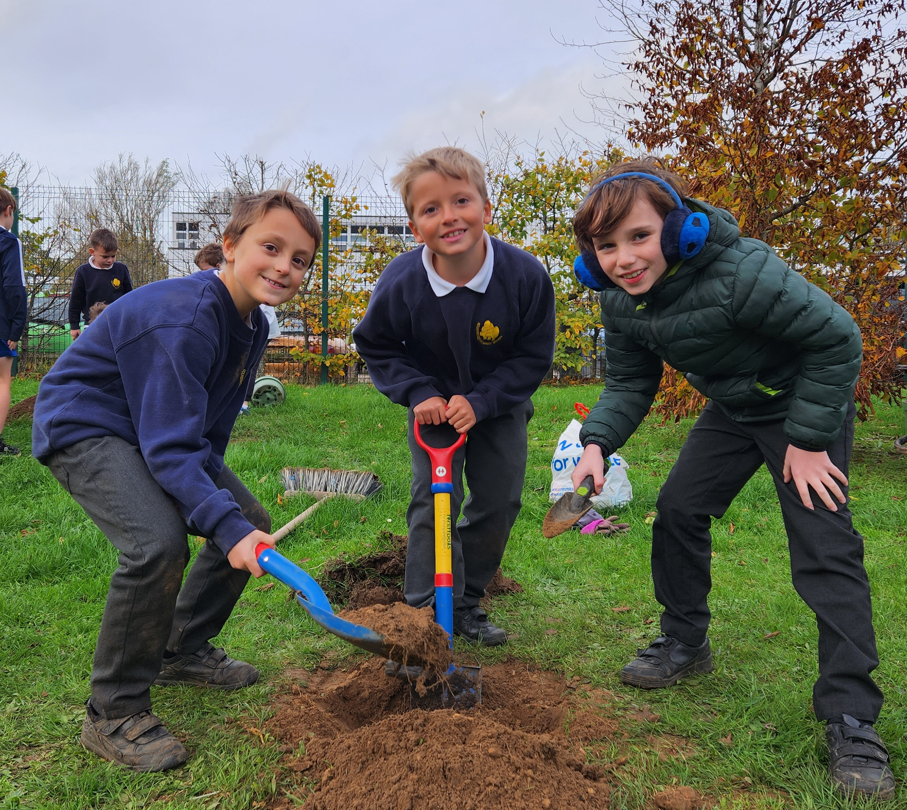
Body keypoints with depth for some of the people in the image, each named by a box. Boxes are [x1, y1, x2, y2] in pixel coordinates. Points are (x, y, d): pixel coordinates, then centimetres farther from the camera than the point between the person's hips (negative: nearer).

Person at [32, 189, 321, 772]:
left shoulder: (253, 326, -1)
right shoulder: (182, 320, -31)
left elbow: (207, 434, 6)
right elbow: (171, 448, -34)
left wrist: (243, 522, 2)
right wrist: (224, 524, -42)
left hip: (159, 431, 10)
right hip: (83, 427, -9)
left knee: (253, 524, 8)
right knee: (159, 544, -31)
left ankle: (184, 651, 26)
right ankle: (113, 714, -11)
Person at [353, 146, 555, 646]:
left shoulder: (525, 276, -26)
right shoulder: (399, 283, -25)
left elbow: (533, 357, -15)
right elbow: (376, 347, -7)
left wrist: (480, 401, -25)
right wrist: (419, 393, -20)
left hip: (499, 404, 2)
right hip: (434, 402, -1)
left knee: (499, 501, 6)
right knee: (433, 499, -9)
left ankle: (467, 602, 25)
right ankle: (430, 609, 3)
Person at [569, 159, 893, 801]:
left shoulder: (741, 272, -35)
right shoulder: (622, 302, -13)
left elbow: (837, 338, -25)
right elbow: (630, 384, -2)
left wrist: (807, 439, -22)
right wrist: (596, 443, -20)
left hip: (809, 400, -6)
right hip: (732, 410, 7)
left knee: (824, 544, -13)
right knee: (678, 509, 2)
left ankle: (851, 717, -5)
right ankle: (686, 643, 23)